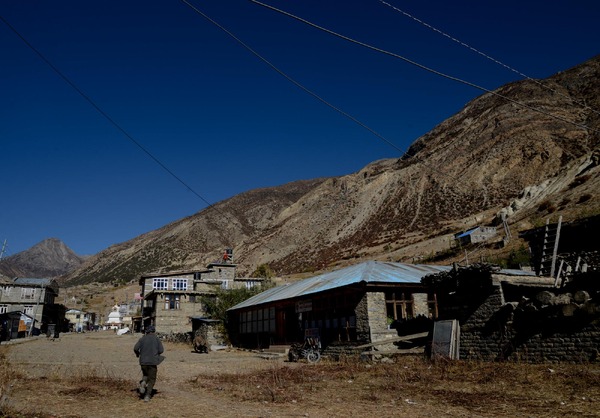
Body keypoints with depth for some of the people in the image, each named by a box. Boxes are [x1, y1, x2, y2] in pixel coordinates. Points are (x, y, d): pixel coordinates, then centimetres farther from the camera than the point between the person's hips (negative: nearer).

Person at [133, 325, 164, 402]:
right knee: (152, 379, 9)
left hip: (143, 361, 2)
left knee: (145, 375, 25)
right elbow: (161, 350, -4)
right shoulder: (156, 339, 2)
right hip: (153, 361, -2)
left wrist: (137, 354, 16)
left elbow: (135, 348, -5)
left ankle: (143, 383, -7)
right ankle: (147, 396, -4)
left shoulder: (142, 339, 5)